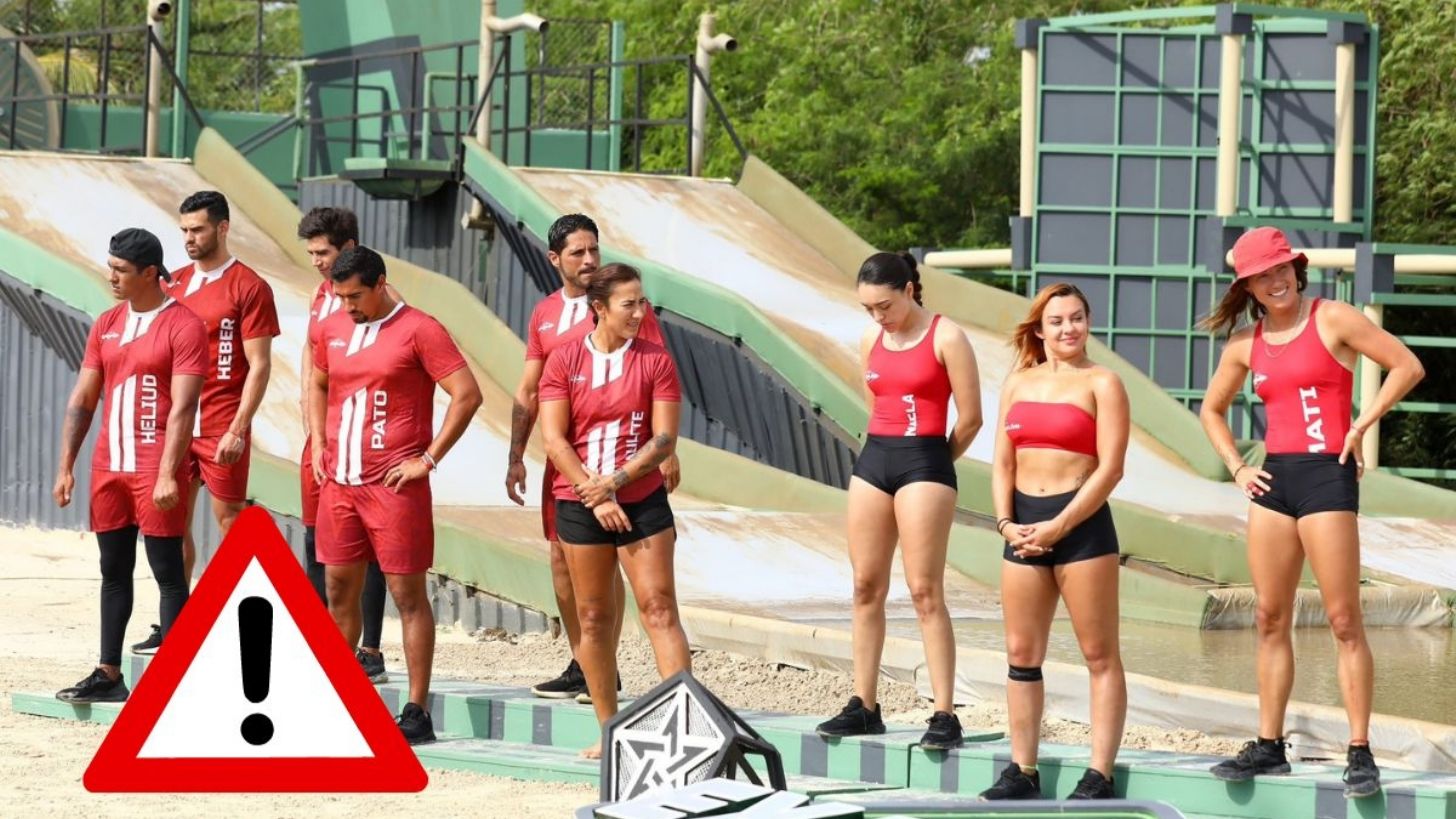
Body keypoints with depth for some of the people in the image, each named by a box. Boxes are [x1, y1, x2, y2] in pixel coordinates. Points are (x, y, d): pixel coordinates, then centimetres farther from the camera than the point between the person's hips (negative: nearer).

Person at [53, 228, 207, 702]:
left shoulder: (182, 327, -8)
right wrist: (66, 467, 9)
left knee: (167, 571, -3)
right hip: (109, 467, 7)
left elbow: (182, 408, -15)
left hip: (155, 469, -7)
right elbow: (81, 401, 15)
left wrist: (167, 474, -22)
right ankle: (109, 675, 16)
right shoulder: (106, 326, 13)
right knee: (113, 571, 11)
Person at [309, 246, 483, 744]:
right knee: (338, 589, 10)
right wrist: (318, 442, 12)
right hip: (338, 480, 6)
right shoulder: (331, 330, 11)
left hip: (393, 484, -6)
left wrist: (428, 459, -12)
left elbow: (467, 395, -11)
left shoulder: (418, 330, -9)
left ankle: (417, 712, -2)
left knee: (408, 593, -3)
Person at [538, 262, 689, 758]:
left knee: (659, 607, -9)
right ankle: (608, 731, 15)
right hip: (579, 505, 1)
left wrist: (614, 482, -15)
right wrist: (594, 495, -12)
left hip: (642, 500, -1)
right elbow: (554, 439, -5)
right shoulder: (565, 362, 1)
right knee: (593, 618, 7)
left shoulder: (655, 361, 0)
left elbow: (664, 440, -5)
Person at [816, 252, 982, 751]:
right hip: (874, 460, 7)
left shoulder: (946, 338, -8)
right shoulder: (871, 340, 11)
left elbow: (969, 418, -5)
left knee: (925, 591, -10)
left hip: (924, 462, -7)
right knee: (866, 587, 7)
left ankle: (945, 716, -9)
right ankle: (863, 706, 13)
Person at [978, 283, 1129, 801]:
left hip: (1082, 525, -6)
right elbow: (1003, 463, 13)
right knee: (1021, 655, 6)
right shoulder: (1019, 384, 14)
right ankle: (1022, 771, 11)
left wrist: (1058, 527, -14)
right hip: (1024, 527, 6)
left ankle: (1099, 775, -4)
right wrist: (1006, 522, -3)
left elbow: (1110, 468, -9)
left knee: (1099, 655, -3)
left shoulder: (1101, 384, -1)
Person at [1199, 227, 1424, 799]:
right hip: (1274, 477, 6)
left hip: (1327, 474, -6)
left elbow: (1407, 367, -5)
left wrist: (1361, 426, -8)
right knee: (1270, 618, 7)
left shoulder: (1332, 320, -4)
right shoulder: (1246, 344, 11)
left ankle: (1360, 753, -6)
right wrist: (1236, 468, 13)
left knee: (1344, 619, -7)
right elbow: (1211, 410, 27)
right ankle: (1269, 746, 13)